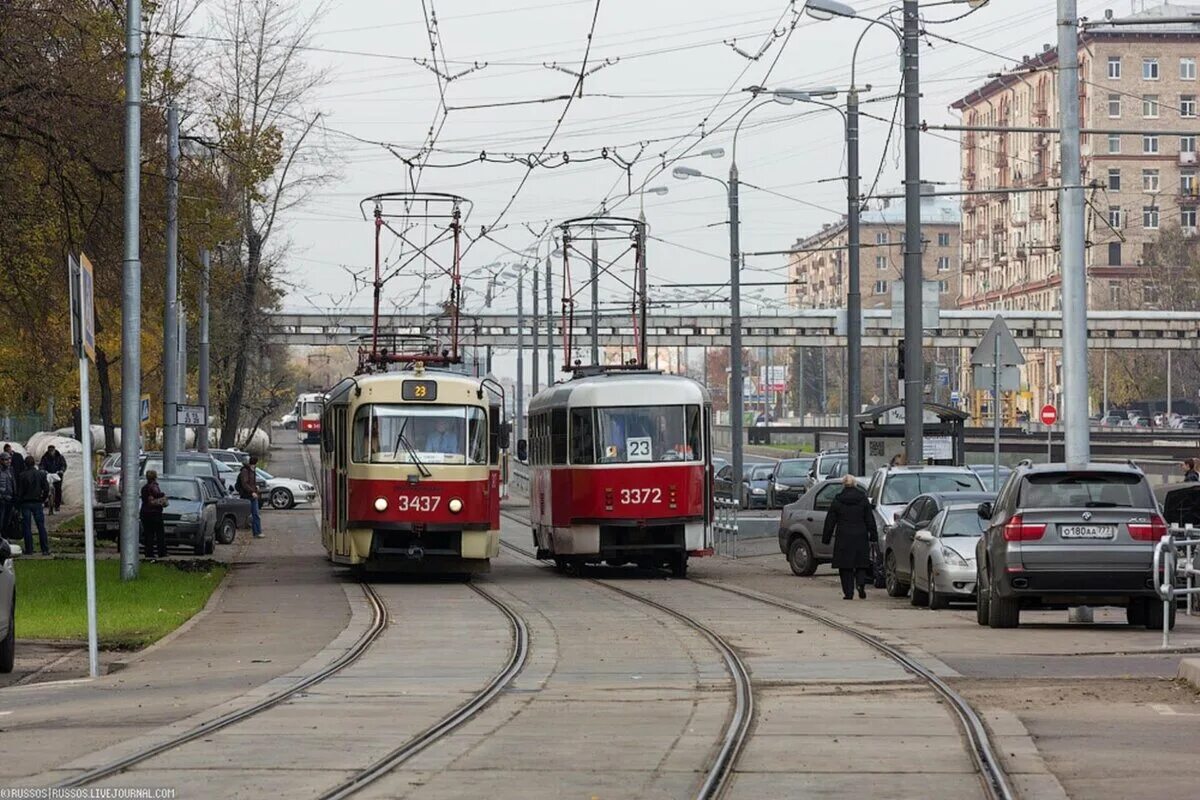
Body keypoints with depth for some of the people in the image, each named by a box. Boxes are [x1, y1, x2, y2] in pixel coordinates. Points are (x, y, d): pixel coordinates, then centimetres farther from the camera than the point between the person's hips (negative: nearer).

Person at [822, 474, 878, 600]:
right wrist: (873, 534, 7)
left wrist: (826, 537, 9)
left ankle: (848, 592, -1)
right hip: (860, 537, 1)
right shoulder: (863, 499, 2)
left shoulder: (837, 500, 0)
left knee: (845, 566, 3)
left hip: (843, 538, -1)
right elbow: (870, 519, 3)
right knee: (861, 565, 10)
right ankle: (861, 584, -13)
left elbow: (830, 521, 3)